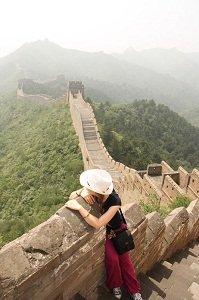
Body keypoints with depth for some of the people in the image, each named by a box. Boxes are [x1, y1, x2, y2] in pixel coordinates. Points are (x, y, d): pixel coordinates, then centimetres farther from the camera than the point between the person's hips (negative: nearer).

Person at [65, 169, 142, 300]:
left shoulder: (114, 201, -39)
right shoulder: (94, 189, -29)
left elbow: (98, 224, -44)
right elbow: (71, 197, -18)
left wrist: (79, 207, -49)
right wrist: (82, 192, -40)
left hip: (117, 230, -2)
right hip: (103, 231, 2)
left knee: (124, 259, 2)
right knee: (112, 258, -11)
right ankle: (115, 286, 15)